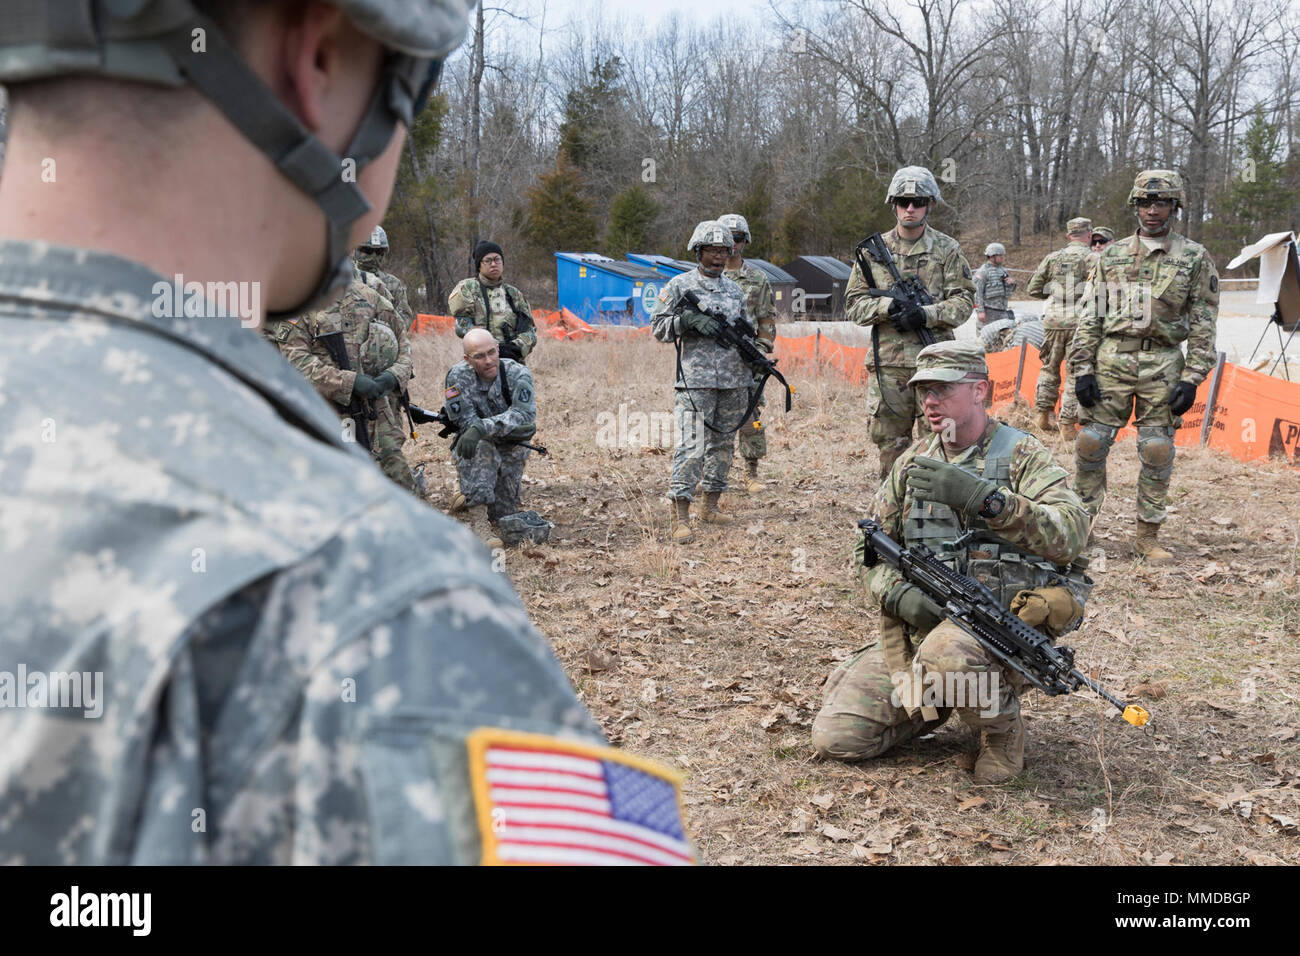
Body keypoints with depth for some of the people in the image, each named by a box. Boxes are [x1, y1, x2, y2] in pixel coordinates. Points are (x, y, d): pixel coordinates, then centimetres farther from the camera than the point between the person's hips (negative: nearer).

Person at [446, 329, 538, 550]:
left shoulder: (518, 373, -18)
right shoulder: (458, 376, -17)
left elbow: (524, 414, -34)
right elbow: (467, 423, -22)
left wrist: (482, 428, -47)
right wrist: (508, 427, -30)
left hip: (511, 450, 2)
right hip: (475, 448, -2)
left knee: (503, 514, 0)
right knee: (483, 449, -38)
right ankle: (478, 523, -35)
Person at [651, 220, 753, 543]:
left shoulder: (735, 290, 16)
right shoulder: (679, 285, 2)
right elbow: (658, 328, -2)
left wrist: (751, 379, 12)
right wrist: (691, 319, -18)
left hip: (734, 381, 5)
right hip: (695, 380, -5)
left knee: (723, 443, 10)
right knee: (692, 445, -12)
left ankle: (712, 505, 22)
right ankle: (680, 516, -12)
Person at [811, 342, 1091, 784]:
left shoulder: (1022, 454, -3)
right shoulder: (913, 462, 11)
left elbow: (1071, 535, -19)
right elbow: (872, 549, 12)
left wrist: (981, 497, -29)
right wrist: (897, 592, -10)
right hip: (920, 625, 5)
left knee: (944, 653, -40)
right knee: (835, 736, -7)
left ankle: (1003, 730, -7)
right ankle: (939, 703, 19)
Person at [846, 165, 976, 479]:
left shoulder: (947, 249, 5)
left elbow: (963, 300, 1)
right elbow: (853, 302, 7)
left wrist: (925, 315, -15)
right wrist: (885, 306, -12)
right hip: (888, 363, 2)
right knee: (888, 438, 7)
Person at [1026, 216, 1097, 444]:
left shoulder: (1052, 258, 7)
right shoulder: (1092, 259, -4)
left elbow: (1033, 288, 10)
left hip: (1053, 320, 4)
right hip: (1079, 322, -3)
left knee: (1049, 367, 19)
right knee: (1076, 373, 2)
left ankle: (1042, 414, 22)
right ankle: (1067, 424, 2)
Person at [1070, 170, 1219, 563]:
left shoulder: (1195, 258, 4)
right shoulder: (1112, 254, 9)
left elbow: (1203, 324, 3)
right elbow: (1091, 314, 8)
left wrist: (1193, 379, -6)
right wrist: (1083, 368, -1)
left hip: (1164, 365, -1)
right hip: (1112, 358, 1)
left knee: (1157, 450, 2)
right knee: (1091, 442, 0)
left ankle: (1148, 534, 13)